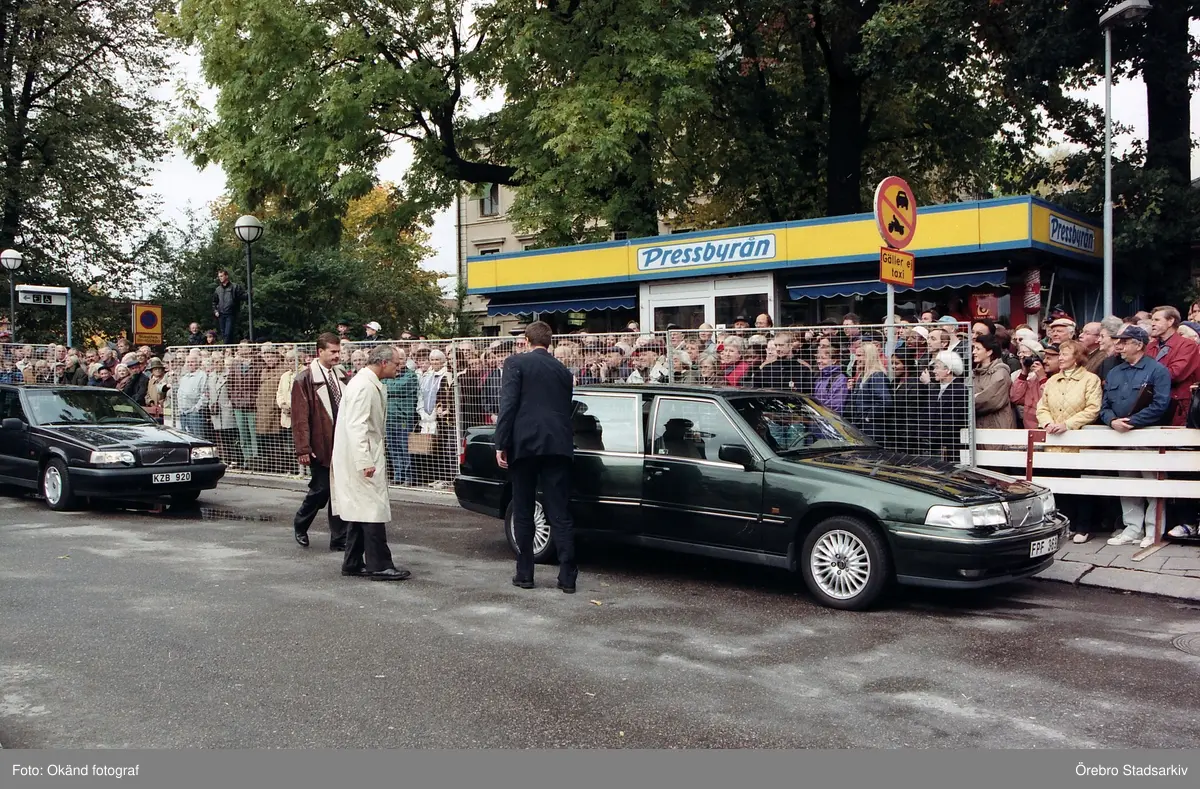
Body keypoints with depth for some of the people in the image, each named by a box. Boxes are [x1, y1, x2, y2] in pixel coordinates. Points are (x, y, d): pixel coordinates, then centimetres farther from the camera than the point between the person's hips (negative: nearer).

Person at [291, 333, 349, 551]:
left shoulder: (341, 376, 11)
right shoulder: (305, 379, -7)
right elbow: (300, 417, -11)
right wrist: (303, 448, -15)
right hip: (320, 446, -5)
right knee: (321, 489, 0)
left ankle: (340, 539, 12)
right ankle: (300, 525, 27)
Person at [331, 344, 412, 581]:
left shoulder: (372, 384, 14)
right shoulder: (363, 386, -18)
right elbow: (356, 427, -24)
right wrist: (365, 462, -27)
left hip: (364, 458, 10)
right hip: (361, 459, -10)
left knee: (360, 510, 14)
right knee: (373, 510, -7)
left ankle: (353, 563, 20)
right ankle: (379, 566, -3)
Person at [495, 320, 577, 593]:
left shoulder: (516, 363, 2)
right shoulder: (562, 370, 17)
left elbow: (508, 404, -8)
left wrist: (501, 444, -8)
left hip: (524, 443, -3)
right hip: (558, 445, 3)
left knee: (522, 512, 8)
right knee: (559, 513, 4)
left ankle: (524, 574, 12)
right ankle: (567, 576, 1)